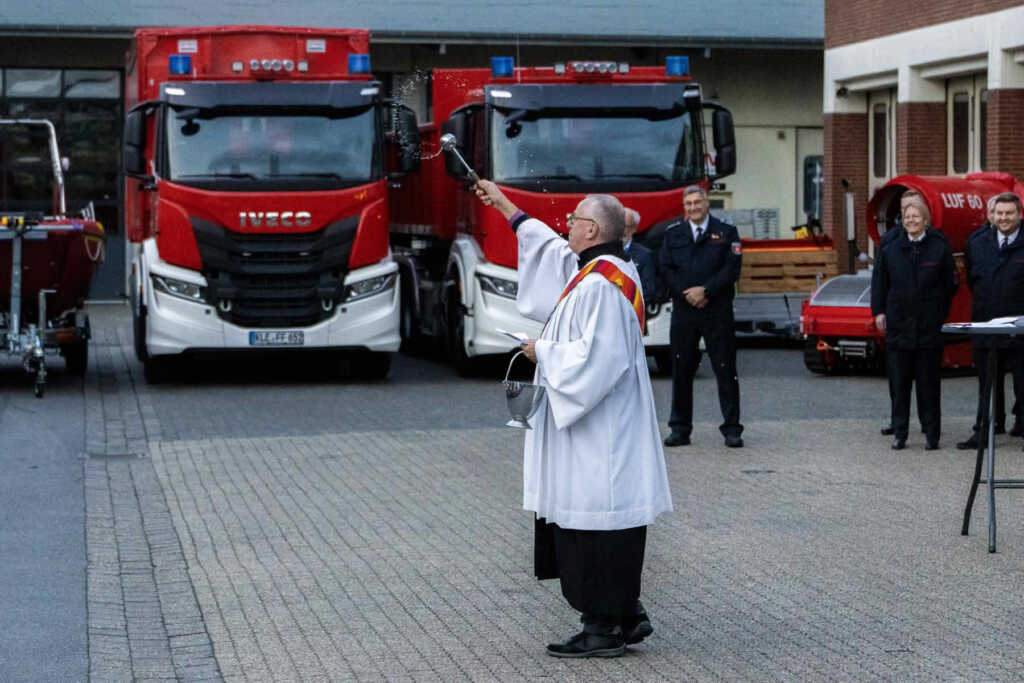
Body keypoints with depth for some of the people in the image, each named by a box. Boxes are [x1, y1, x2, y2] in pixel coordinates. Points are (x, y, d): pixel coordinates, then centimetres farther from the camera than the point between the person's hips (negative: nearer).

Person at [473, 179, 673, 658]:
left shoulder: (600, 284, -19)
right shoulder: (606, 270, 12)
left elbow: (595, 357, -26)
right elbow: (552, 250, 28)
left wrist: (544, 351, -10)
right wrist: (504, 206, 35)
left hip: (598, 436, -10)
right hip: (605, 430, 10)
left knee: (593, 517, -5)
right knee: (608, 521, 15)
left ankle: (603, 628, 1)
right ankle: (626, 614, 21)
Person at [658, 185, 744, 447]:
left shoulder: (726, 232, 4)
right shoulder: (673, 233, 10)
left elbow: (731, 269, -4)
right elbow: (666, 269, 4)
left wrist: (705, 291, -13)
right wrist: (687, 294, -10)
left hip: (717, 311, -2)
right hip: (683, 310, 2)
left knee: (725, 369, -2)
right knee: (681, 369, 4)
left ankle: (732, 429, 3)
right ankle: (680, 429, 11)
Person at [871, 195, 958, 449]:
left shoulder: (940, 249, 2)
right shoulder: (889, 249, 6)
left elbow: (950, 285, 6)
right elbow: (879, 282, 11)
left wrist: (942, 314, 1)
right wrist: (878, 311, 3)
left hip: (929, 326, -2)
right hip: (898, 324, 2)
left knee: (928, 382, 2)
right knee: (899, 381, 4)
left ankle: (931, 433, 9)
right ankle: (899, 433, 10)